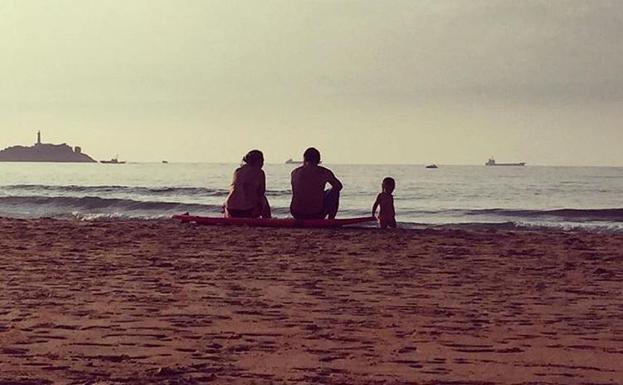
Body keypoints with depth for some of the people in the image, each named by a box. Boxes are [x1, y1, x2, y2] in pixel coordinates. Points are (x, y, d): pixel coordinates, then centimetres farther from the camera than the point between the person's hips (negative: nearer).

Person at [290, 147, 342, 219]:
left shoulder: (294, 173, 4)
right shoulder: (325, 172, -1)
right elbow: (339, 186, 18)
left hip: (297, 215, 3)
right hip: (316, 215, -3)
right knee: (334, 192, 25)